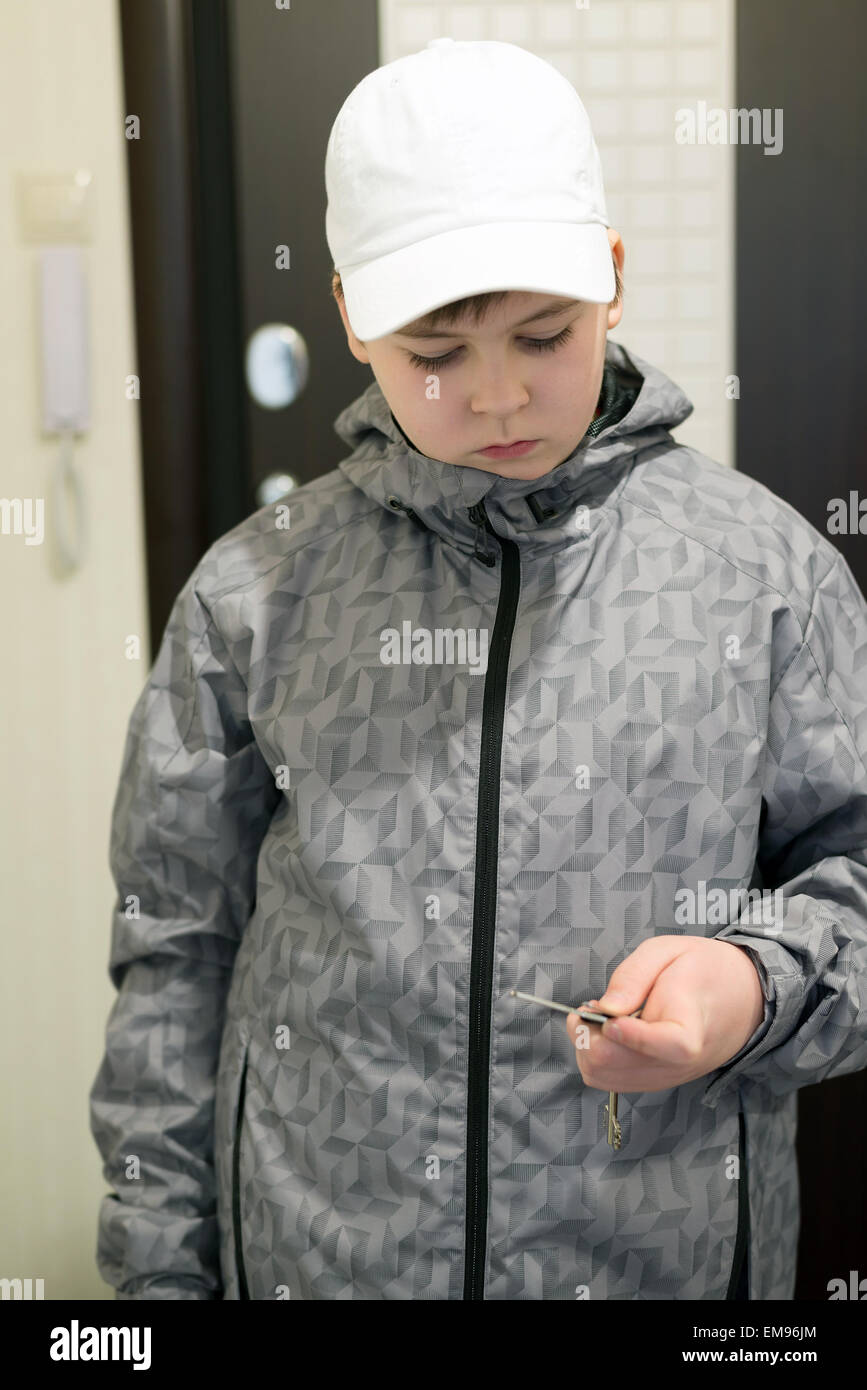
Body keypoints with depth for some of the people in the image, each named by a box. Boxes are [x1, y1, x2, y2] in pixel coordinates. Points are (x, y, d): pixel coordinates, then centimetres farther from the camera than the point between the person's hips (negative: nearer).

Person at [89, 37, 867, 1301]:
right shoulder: (252, 594, -3)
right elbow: (178, 952, 3)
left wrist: (758, 983, -18)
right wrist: (161, 1268, 4)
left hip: (669, 1255, 0)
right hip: (309, 1256, 1)